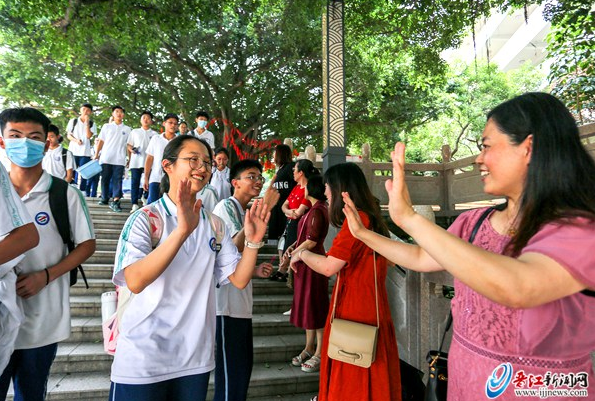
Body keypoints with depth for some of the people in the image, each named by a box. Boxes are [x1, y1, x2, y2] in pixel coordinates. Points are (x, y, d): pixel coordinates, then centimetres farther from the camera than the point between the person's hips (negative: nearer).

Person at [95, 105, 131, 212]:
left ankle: (115, 202, -13)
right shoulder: (106, 126, 12)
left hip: (119, 159, -1)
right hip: (106, 158, 1)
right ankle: (104, 198, 21)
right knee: (105, 179, 7)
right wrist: (97, 154, 4)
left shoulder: (127, 129, 12)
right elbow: (101, 141, 11)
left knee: (117, 180, -8)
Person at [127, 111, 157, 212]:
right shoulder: (134, 131, 17)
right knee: (135, 182, -5)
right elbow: (129, 145, 16)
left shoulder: (155, 134, 13)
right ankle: (134, 204, -6)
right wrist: (132, 149, -6)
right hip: (136, 161, 1)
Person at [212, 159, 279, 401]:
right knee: (231, 373, 0)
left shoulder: (245, 211, 16)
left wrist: (256, 271, 5)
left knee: (243, 367, 18)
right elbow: (236, 247, -28)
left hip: (241, 303, 9)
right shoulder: (226, 206, -11)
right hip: (227, 303, -9)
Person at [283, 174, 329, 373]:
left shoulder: (317, 211, -19)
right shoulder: (316, 209, 13)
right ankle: (309, 348, 28)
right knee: (307, 305, 16)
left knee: (315, 307, -1)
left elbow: (311, 242, -22)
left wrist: (293, 254, -8)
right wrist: (292, 248, 3)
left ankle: (320, 354, 11)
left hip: (312, 264, -10)